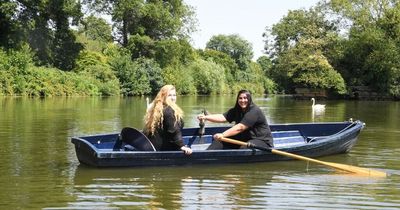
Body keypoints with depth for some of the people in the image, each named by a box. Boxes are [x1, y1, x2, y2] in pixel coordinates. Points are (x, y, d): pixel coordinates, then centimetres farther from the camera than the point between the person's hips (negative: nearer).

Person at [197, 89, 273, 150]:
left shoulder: (254, 111, -21)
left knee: (244, 148, -37)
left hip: (263, 141, -7)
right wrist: (205, 117, -21)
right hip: (244, 139, 7)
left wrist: (223, 135, -36)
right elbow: (222, 117, -8)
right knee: (221, 140, -9)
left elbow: (240, 128, -30)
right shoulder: (236, 111, 6)